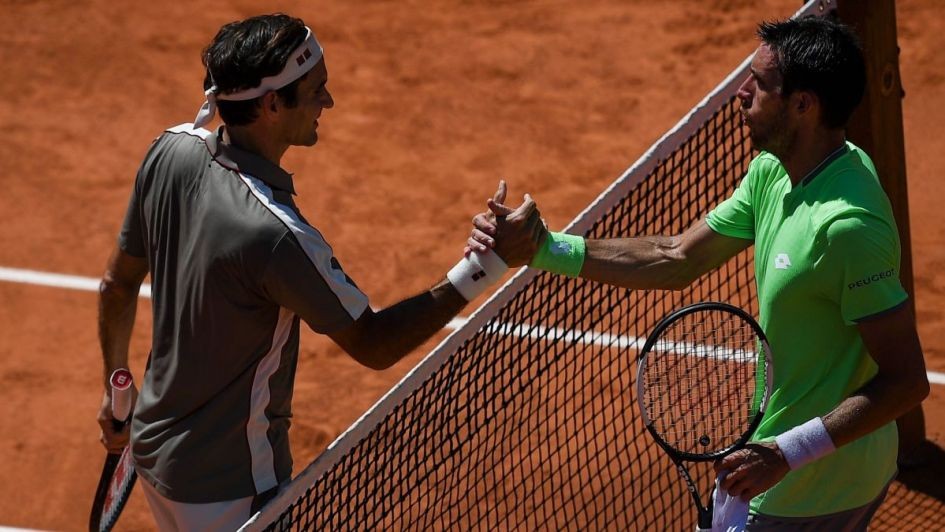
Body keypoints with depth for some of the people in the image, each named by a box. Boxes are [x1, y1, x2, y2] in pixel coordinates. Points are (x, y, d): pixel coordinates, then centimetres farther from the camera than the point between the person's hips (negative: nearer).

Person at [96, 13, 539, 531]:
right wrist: (484, 265, -24)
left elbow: (118, 283, 4)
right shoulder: (275, 234, -33)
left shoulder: (170, 152, -10)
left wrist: (115, 389, 19)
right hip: (227, 489, -8)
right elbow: (372, 344, -21)